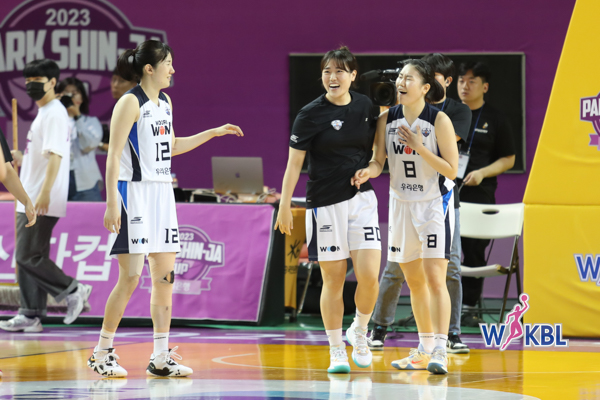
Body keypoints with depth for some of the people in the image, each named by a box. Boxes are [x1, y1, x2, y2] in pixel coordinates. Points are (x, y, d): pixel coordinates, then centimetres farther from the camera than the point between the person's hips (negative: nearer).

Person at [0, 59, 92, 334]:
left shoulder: (55, 113, -11)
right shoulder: (42, 113, 19)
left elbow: (55, 155, -21)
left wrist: (45, 193, -27)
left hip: (43, 202, -10)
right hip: (30, 201, 10)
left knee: (28, 257, -12)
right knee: (28, 259, 8)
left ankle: (72, 291, -2)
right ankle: (30, 315, 10)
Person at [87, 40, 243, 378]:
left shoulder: (165, 102, 12)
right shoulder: (131, 103, -12)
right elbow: (114, 156, -14)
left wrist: (214, 133, 25)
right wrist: (112, 204, -20)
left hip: (162, 194, 8)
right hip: (134, 194, -8)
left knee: (165, 275, 5)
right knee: (130, 277, -8)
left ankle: (161, 358, 9)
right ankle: (102, 353, 3)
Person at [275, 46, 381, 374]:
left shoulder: (366, 107, 4)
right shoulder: (311, 115, -7)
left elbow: (376, 147, 22)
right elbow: (294, 163, -5)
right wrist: (284, 205, -10)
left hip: (362, 199, 3)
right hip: (325, 205, -3)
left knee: (369, 275, -9)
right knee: (333, 281, 2)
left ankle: (359, 332, 18)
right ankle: (336, 352, 13)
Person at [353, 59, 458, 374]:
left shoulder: (439, 121, -15)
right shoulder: (387, 120, -1)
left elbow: (451, 170, -15)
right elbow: (379, 161, 4)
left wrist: (420, 147, -25)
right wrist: (368, 172, -19)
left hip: (434, 203, -5)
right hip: (402, 203, 5)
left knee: (434, 278, -14)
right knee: (414, 281, 13)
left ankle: (440, 352, -16)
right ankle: (424, 350, 24)